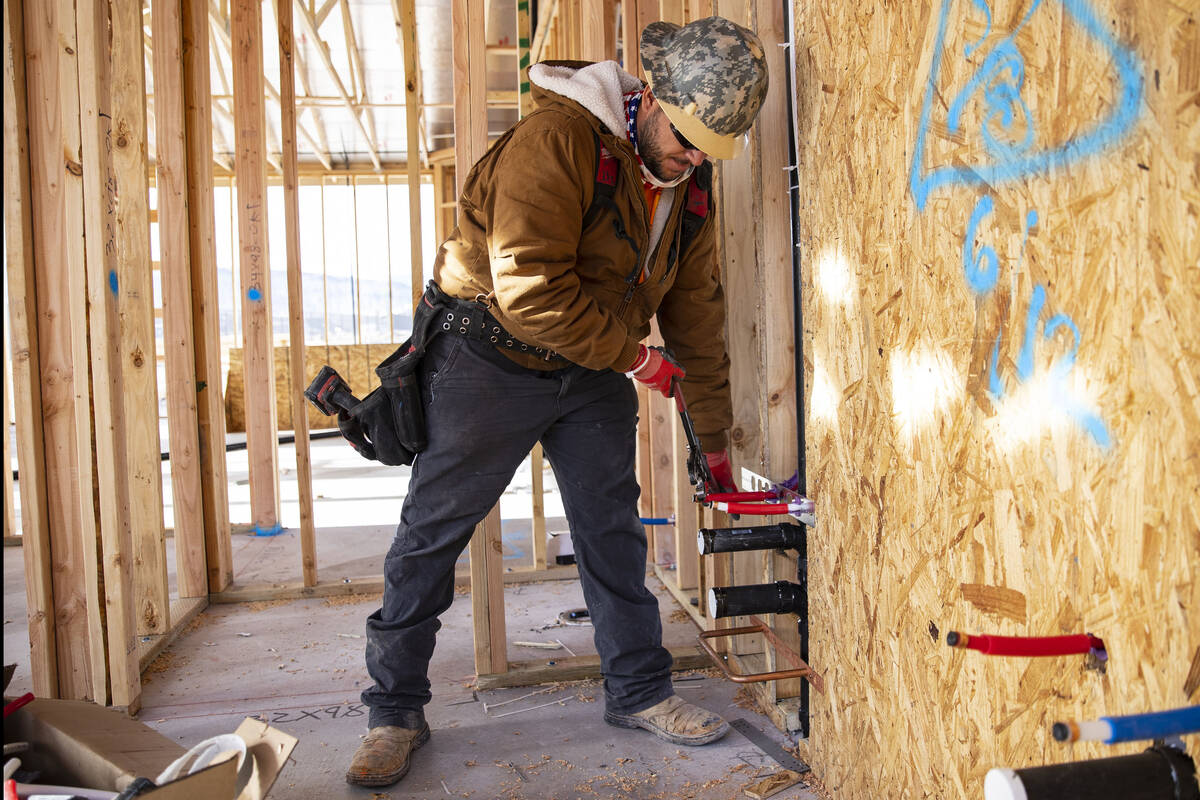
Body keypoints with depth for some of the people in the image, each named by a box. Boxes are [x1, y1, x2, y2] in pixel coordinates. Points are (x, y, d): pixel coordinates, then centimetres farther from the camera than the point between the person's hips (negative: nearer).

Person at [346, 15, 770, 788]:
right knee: (432, 531, 1)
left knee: (613, 527, 8)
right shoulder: (556, 141, -23)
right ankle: (395, 713, 16)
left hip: (592, 376, 6)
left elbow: (698, 312, 9)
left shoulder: (690, 186, 2)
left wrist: (715, 435, 10)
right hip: (490, 358, -6)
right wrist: (633, 355, -19)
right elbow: (529, 290, -29)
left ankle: (641, 691, 25)